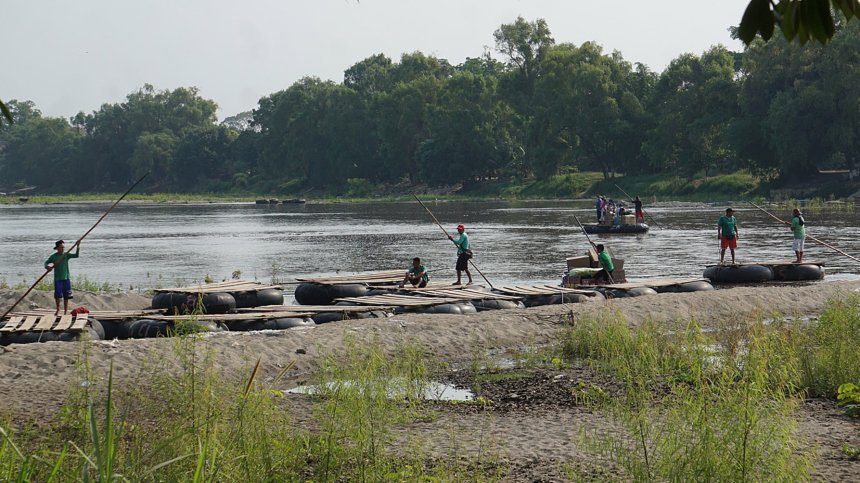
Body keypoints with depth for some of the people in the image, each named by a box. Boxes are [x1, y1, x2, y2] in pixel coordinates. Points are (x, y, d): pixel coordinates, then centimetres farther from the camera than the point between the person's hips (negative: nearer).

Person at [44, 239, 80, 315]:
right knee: (57, 295, -4)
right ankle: (58, 309, 19)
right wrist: (47, 267, -16)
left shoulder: (66, 255, 2)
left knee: (66, 296, 4)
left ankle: (65, 311, 12)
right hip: (57, 279, -1)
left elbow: (76, 255, -8)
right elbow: (46, 263, 7)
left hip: (66, 278, 1)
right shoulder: (53, 256, 0)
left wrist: (78, 248, -24)